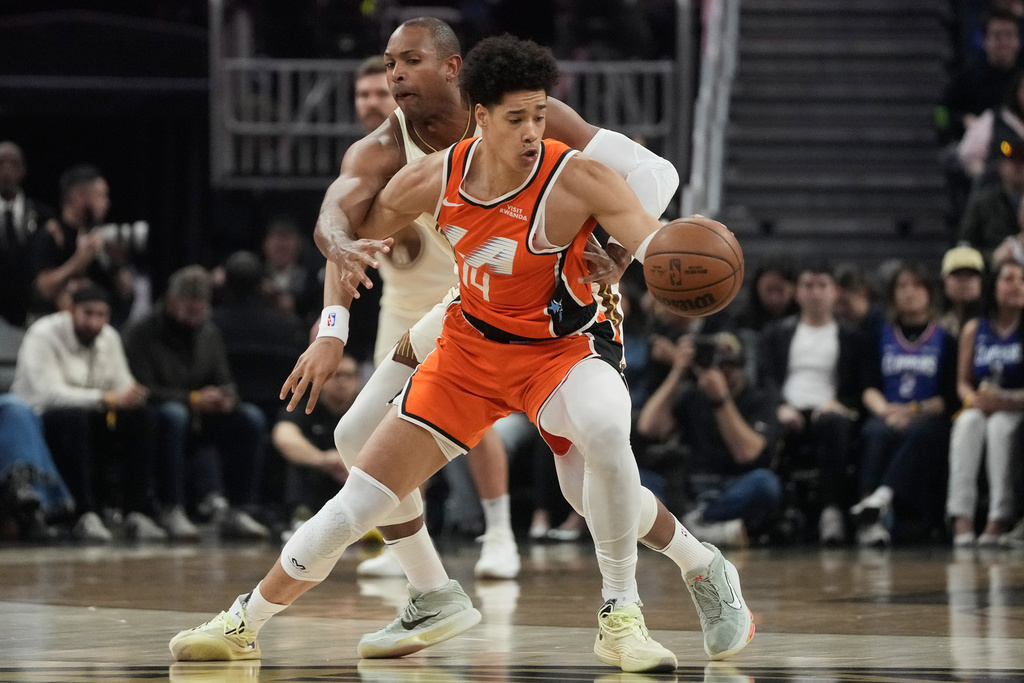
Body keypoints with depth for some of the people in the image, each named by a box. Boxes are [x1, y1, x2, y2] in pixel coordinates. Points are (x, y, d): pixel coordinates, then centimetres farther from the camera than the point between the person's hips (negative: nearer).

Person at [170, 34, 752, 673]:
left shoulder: (577, 179, -24)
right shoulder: (438, 176, -12)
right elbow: (355, 232, 6)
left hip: (563, 348, -4)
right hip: (471, 348, 4)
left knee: (604, 434, -39)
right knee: (363, 498, 1)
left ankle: (622, 619, -22)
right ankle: (245, 624, 19)